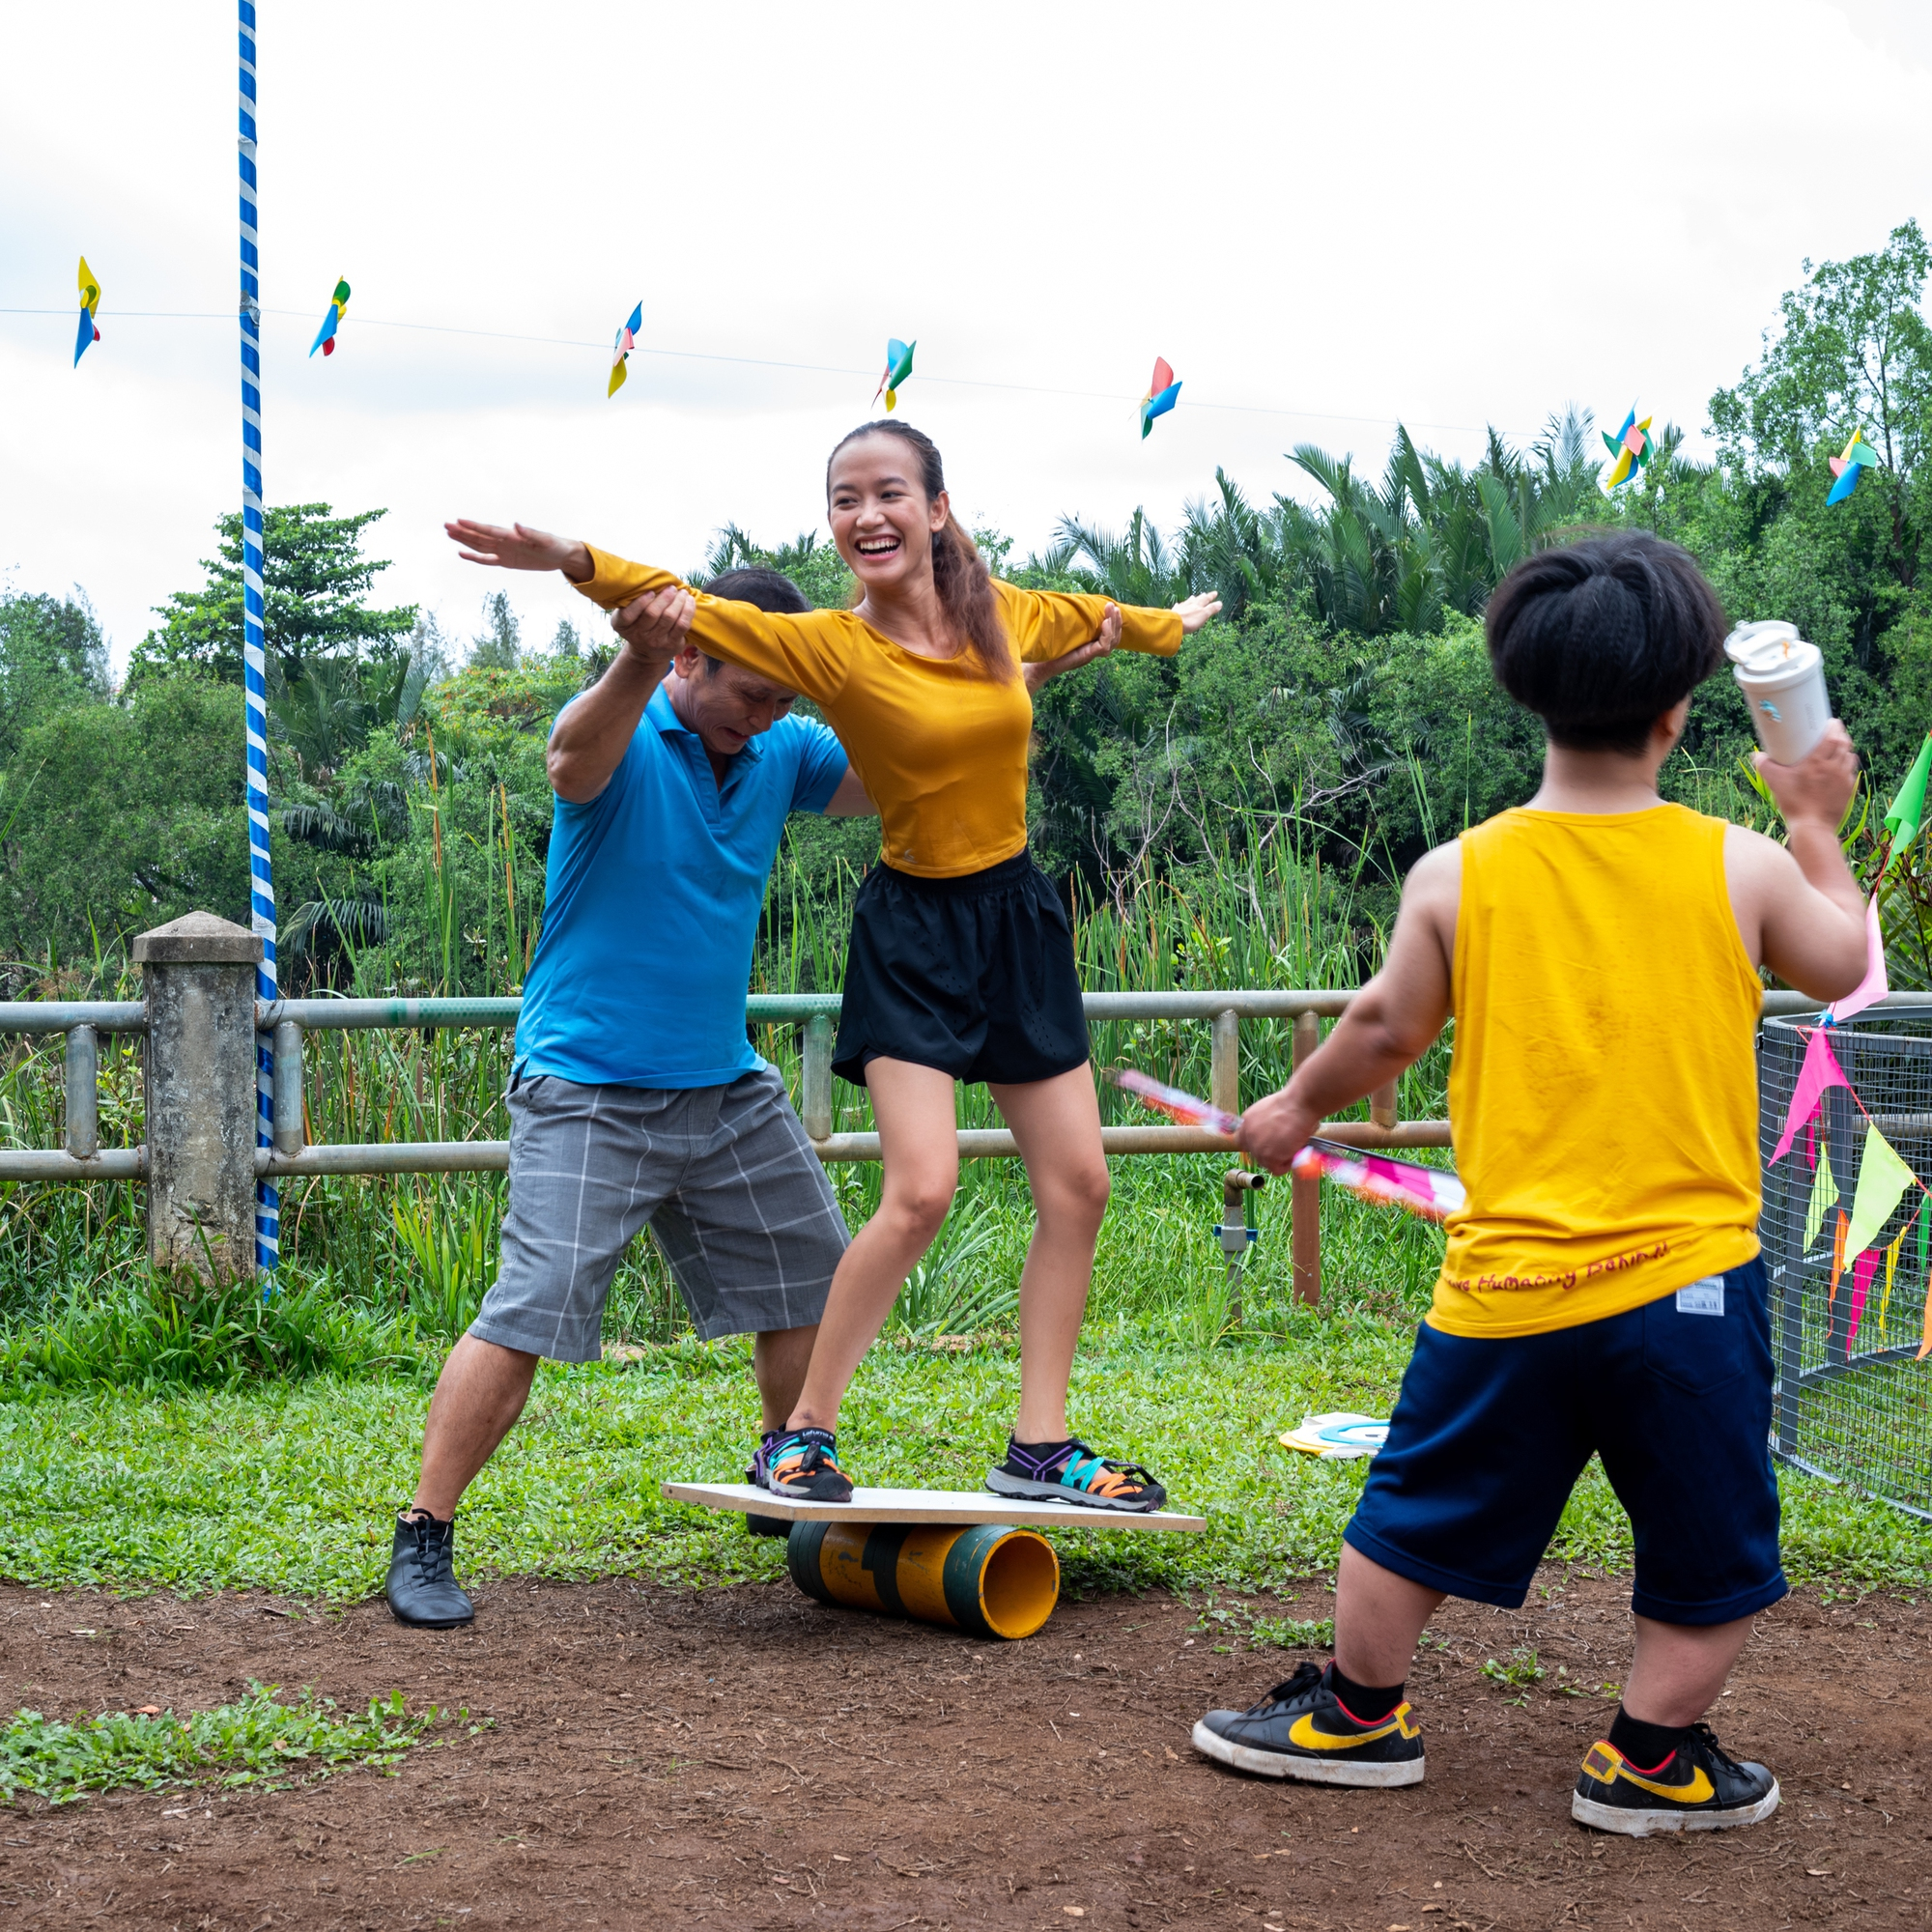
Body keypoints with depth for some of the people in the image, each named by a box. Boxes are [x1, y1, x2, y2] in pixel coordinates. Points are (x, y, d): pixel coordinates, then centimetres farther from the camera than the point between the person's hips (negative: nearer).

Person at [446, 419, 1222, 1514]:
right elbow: (696, 609, -27)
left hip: (1019, 918, 6)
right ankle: (803, 1433, -2)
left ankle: (1041, 1446, 17)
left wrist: (1172, 625, 42)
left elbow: (1093, 618, 22)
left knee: (1078, 1186, 5)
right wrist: (577, 561, -44)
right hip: (914, 931, -5)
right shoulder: (832, 646, -13)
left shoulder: (1005, 615, 0)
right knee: (921, 1189, -18)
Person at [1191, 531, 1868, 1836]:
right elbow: (1843, 967, 13)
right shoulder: (1743, 868, -5)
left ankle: (1357, 1717, 31)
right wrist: (1819, 827, 27)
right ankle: (1650, 1759, 23)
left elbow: (1386, 1030, 6)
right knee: (1710, 1550, 16)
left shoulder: (1458, 874, -5)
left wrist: (1298, 1107, 24)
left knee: (1420, 1514, 18)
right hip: (1689, 1275, -1)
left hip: (1507, 1278, 1)